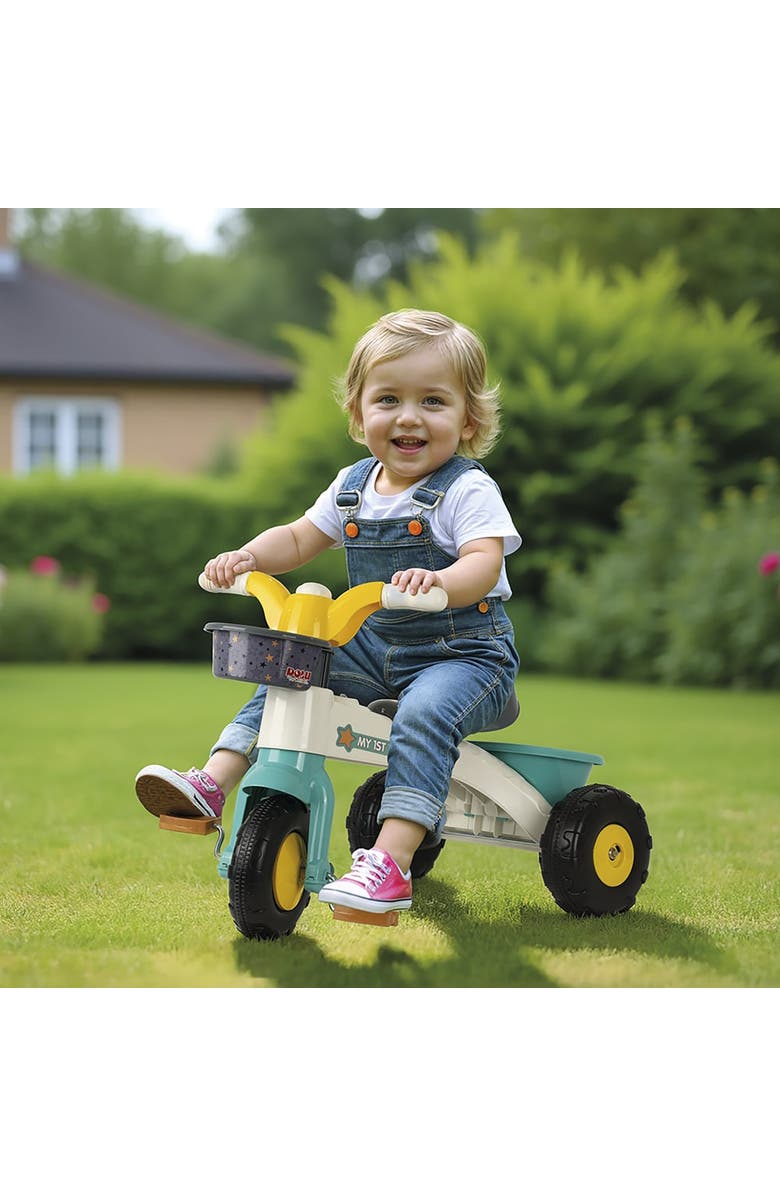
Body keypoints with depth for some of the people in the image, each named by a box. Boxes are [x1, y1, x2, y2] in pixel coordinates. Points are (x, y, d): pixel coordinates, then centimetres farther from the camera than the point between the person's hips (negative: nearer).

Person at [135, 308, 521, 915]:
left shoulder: (467, 490, -14)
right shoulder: (354, 485, 7)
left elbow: (484, 562, -28)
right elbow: (298, 539, 12)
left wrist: (438, 582, -51)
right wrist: (248, 556, -9)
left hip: (464, 653, -8)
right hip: (376, 646, 8)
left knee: (424, 714, -35)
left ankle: (390, 864, -43)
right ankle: (213, 784, -5)